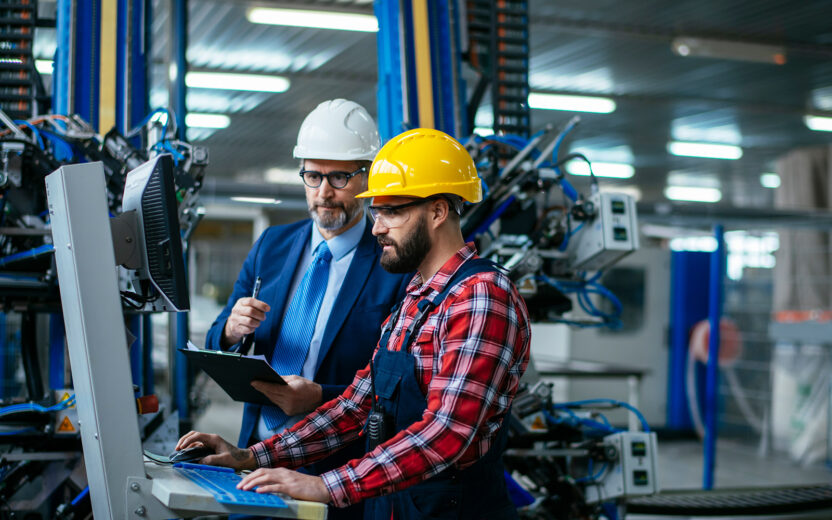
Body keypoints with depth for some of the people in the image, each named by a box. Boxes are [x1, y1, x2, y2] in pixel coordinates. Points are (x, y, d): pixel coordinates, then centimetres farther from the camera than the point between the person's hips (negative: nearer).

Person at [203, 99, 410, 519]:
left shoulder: (397, 266, -9)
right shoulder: (272, 245, 8)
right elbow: (216, 349, 11)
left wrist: (321, 398, -25)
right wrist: (231, 330, -11)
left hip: (338, 470, -4)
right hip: (257, 452, 5)